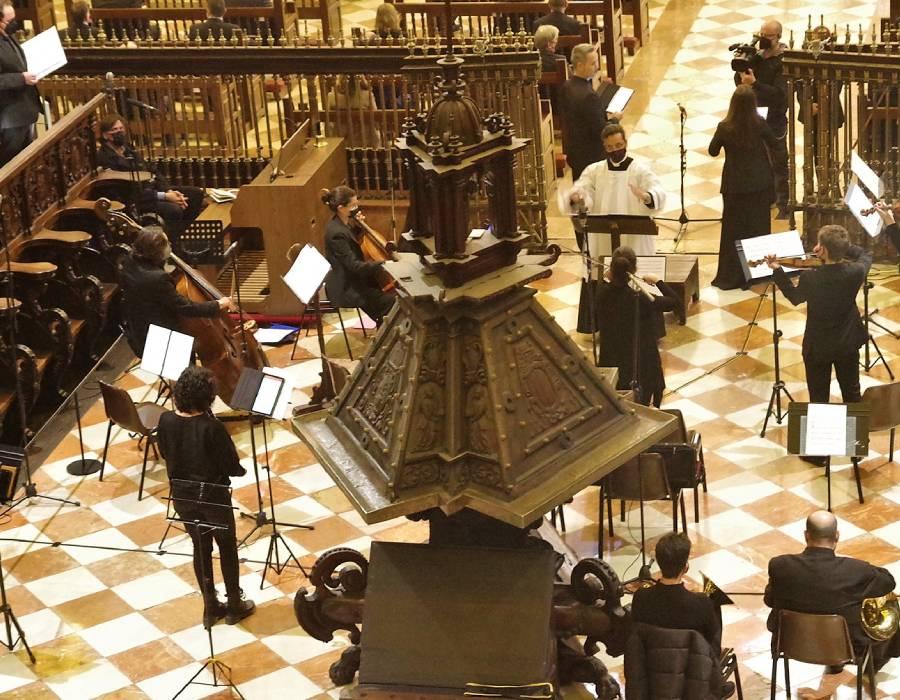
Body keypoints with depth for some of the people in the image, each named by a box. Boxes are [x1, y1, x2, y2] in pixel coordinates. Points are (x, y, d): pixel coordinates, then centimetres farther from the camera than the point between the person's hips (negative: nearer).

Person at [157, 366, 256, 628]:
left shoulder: (166, 421, -13)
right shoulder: (212, 427, -27)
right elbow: (232, 467, -18)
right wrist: (241, 470, 4)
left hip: (182, 496, 4)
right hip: (213, 497, -4)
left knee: (201, 548, 20)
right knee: (227, 547, 17)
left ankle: (210, 607, 30)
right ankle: (234, 605, 30)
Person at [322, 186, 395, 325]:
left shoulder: (340, 224, 2)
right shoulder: (337, 233, -27)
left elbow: (352, 244, 21)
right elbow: (354, 265, -28)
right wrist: (383, 264, -28)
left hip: (350, 280, 10)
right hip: (345, 289, -10)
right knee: (391, 301, -13)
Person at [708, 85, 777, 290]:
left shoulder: (724, 128, -16)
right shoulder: (759, 124, -15)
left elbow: (713, 151, -1)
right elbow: (773, 144, 2)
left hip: (734, 186, -1)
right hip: (759, 184, 1)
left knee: (733, 231, 10)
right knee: (759, 227, 13)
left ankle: (731, 277, 13)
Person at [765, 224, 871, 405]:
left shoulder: (810, 278, -28)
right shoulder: (855, 272, -20)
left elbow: (795, 297, -4)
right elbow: (866, 255, 6)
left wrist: (777, 270, 0)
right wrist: (841, 247, -4)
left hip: (817, 346, -3)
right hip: (848, 343, 3)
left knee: (819, 400, 14)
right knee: (852, 396, 23)